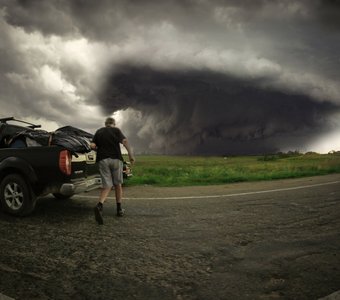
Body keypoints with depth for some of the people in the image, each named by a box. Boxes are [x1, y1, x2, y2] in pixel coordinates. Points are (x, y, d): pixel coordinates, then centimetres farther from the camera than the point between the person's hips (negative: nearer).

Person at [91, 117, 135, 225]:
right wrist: (130, 154, -14)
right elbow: (124, 141, -11)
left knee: (107, 186, 0)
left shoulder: (99, 132, 14)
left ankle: (99, 206, -26)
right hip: (116, 159, -2)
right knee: (118, 184, 14)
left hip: (102, 159, 2)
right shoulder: (116, 130, 6)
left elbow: (92, 145, 5)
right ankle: (119, 209, 19)